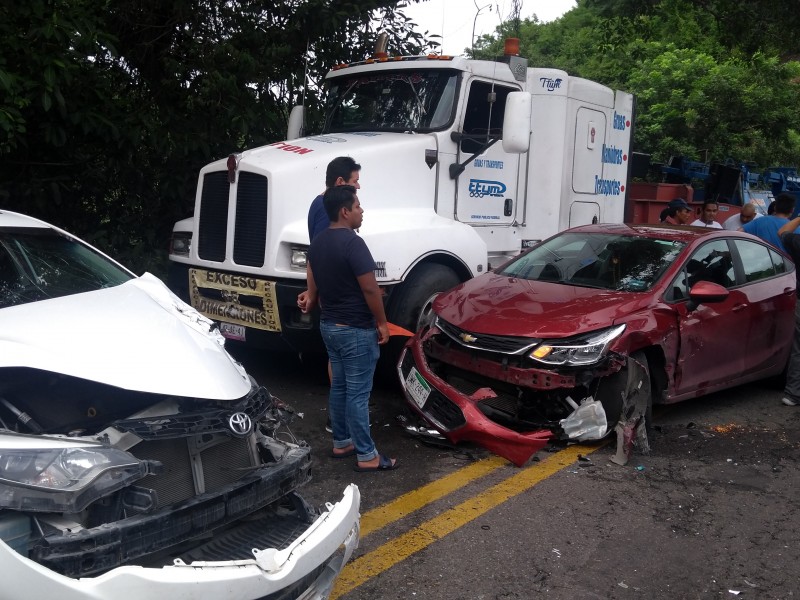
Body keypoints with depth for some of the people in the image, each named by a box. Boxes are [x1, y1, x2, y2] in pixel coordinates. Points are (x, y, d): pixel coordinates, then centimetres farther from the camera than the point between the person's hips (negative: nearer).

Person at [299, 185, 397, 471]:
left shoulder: (317, 242, 7)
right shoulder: (353, 243, -21)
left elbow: (313, 281, 16)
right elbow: (370, 289, -20)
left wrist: (310, 300, 34)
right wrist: (382, 323, -9)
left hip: (329, 325, 9)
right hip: (356, 329, -9)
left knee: (338, 387, 18)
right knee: (357, 393, -3)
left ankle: (341, 443, 29)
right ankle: (367, 456, 6)